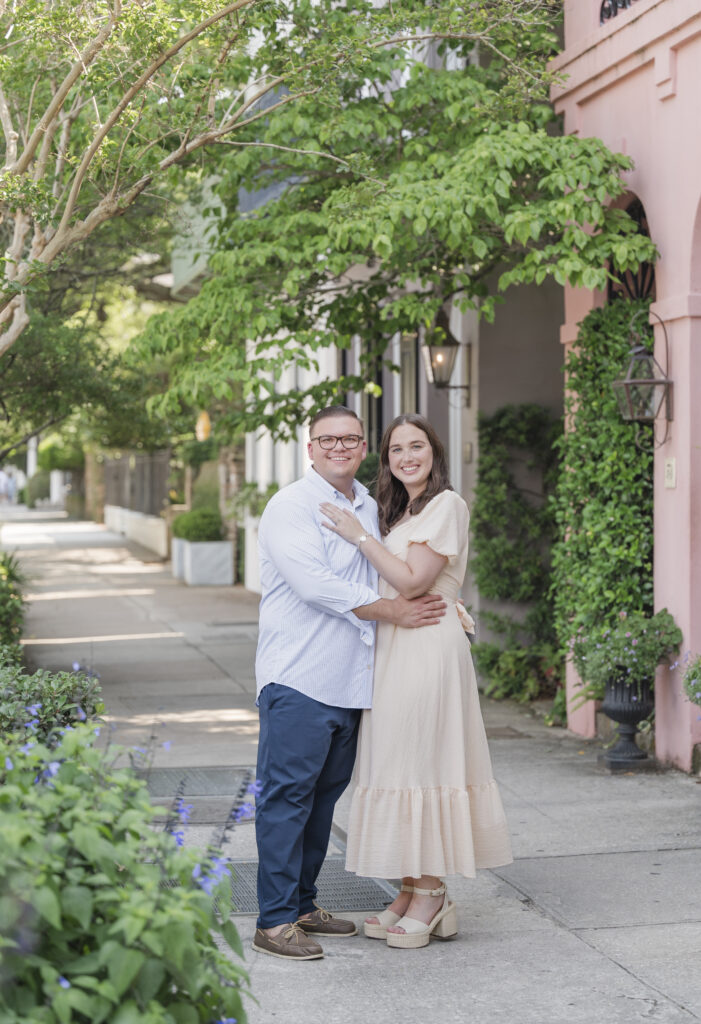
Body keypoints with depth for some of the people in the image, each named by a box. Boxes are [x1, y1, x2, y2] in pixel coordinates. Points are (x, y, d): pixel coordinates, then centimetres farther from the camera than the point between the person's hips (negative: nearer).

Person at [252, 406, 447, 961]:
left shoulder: (369, 507, 17)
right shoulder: (291, 507, -8)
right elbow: (315, 584, -18)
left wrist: (443, 603, 14)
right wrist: (395, 612, -13)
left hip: (351, 681, 8)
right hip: (299, 680, -8)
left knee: (325, 794, 13)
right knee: (287, 795, -6)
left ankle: (302, 904, 22)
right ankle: (275, 920, -2)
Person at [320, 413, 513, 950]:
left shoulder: (447, 505, -7)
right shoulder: (402, 512, 20)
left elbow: (412, 580, -15)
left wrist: (358, 534, -11)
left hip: (429, 646, -9)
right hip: (395, 649, 9)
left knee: (422, 762, -7)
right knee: (400, 763, 8)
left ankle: (431, 896, -1)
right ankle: (411, 892, 13)